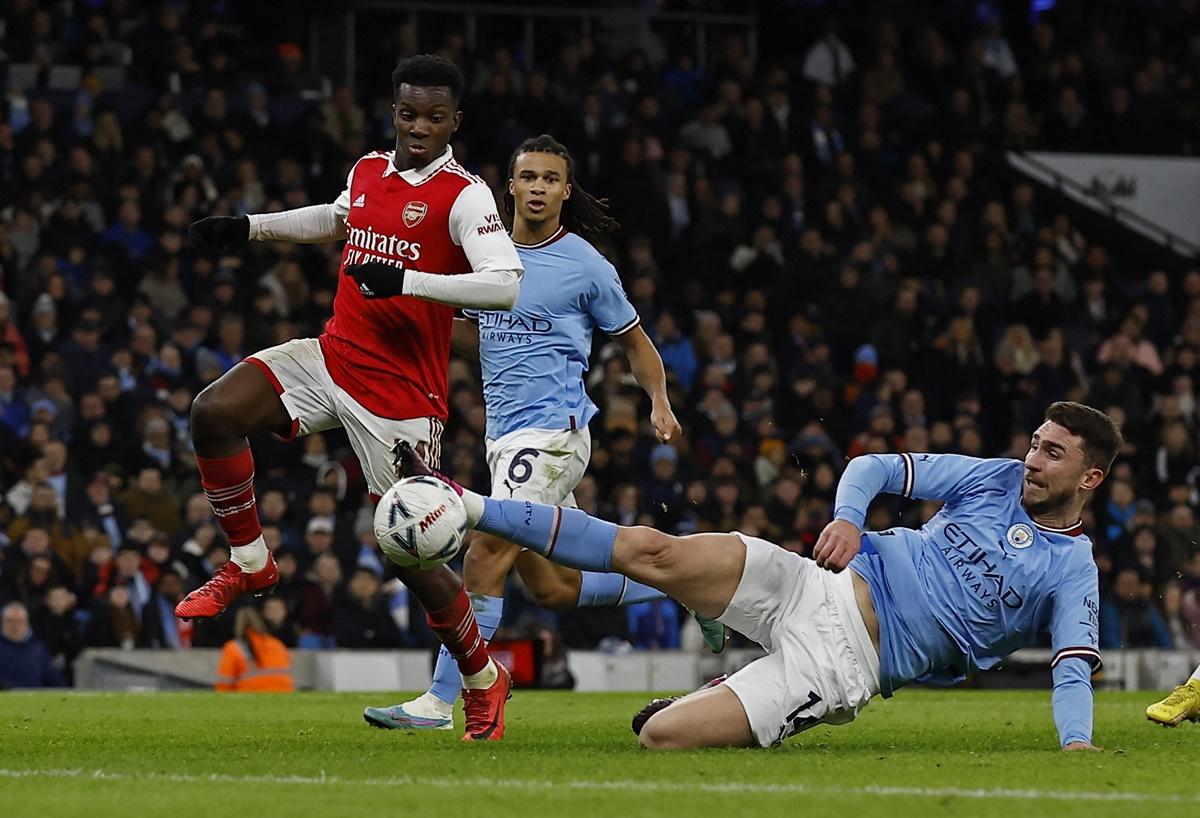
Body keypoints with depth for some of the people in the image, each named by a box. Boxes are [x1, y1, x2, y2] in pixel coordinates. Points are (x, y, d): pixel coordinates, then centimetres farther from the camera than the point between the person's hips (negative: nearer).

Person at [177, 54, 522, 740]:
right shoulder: (369, 171, 9)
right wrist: (248, 228, 29)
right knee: (214, 413, -15)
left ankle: (483, 678, 19)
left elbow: (506, 285, -26)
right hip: (333, 357, 6)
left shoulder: (464, 197, -12)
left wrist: (406, 281, -31)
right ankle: (251, 563, 4)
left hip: (402, 394, -6)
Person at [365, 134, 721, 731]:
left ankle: (440, 700, -18)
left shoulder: (585, 266, -3)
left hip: (552, 430, -7)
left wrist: (659, 403, -8)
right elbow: (476, 339, 23)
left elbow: (633, 340, 8)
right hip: (506, 435, 7)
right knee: (553, 587, 11)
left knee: (487, 553, -19)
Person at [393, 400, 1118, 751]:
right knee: (654, 552, -15)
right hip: (828, 587, 4)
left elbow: (1075, 668, -11)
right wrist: (848, 516, -8)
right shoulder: (996, 478, 11)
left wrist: (1076, 743, -30)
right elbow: (875, 468, 13)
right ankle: (466, 509, -5)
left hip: (846, 658, -4)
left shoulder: (1071, 572, -1)